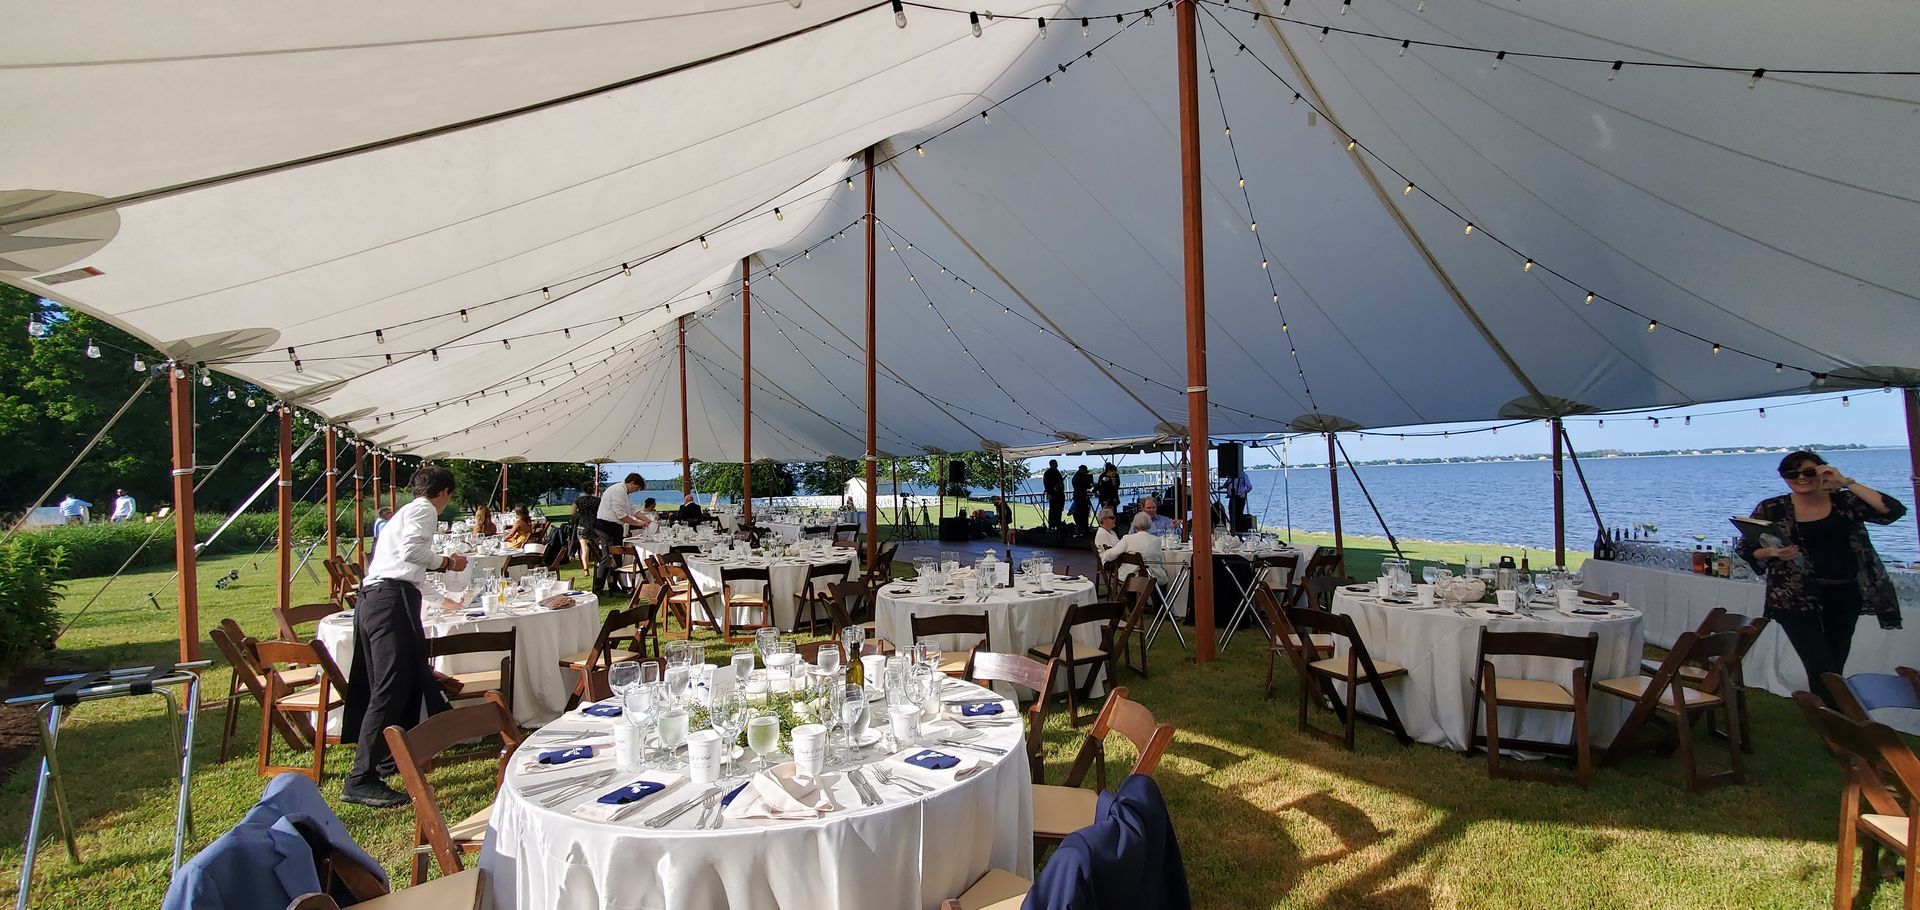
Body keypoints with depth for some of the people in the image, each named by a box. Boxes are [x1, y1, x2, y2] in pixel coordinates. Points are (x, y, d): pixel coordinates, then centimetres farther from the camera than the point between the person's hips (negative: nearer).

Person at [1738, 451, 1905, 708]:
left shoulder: (1844, 501, 4)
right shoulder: (1771, 510, -2)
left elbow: (1893, 510, -11)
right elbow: (1747, 551, 2)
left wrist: (1846, 482, -12)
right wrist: (1774, 553, -19)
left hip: (1844, 596, 3)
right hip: (1796, 597, -3)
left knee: (1835, 666, 13)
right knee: (1822, 670, -11)